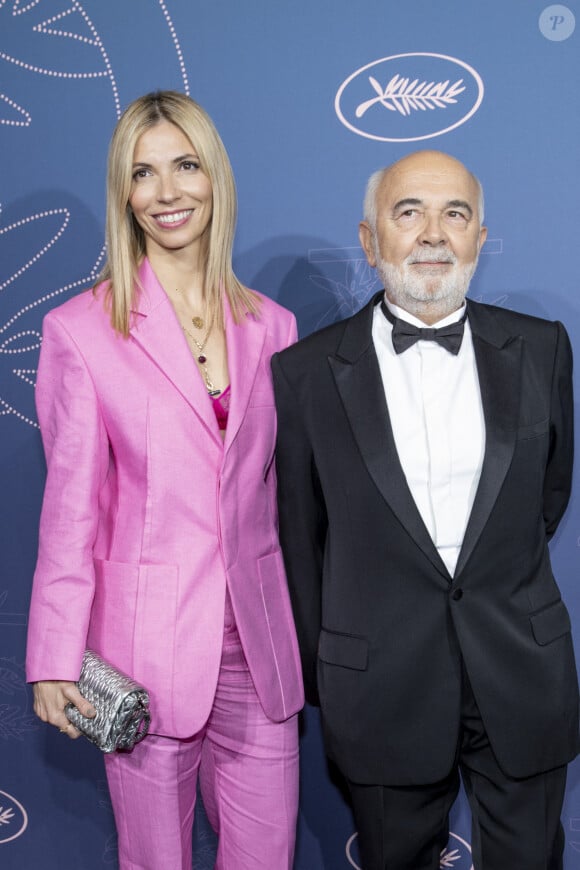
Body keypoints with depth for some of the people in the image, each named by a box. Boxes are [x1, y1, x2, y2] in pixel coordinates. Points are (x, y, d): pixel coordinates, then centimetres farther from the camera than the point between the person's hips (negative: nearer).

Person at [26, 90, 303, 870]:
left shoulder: (269, 325, 5)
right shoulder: (82, 330, -6)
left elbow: (278, 488, 10)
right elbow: (72, 505, -5)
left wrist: (301, 631, 10)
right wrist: (55, 661, -6)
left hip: (258, 643, 3)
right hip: (147, 645, -3)